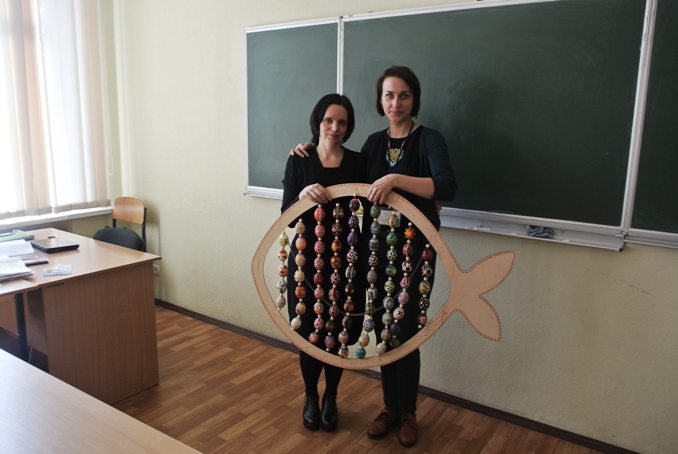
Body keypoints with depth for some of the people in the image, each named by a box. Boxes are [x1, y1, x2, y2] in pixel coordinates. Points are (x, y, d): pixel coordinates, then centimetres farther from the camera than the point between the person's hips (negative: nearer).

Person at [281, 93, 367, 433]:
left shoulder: (358, 163, 2)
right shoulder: (299, 161, -1)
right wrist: (303, 195, -26)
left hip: (346, 261, 1)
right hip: (307, 260, -1)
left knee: (340, 334, 7)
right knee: (309, 334, 4)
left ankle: (331, 398, 33)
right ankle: (310, 397, 31)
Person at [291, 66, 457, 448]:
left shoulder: (429, 140, -9)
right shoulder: (375, 142, 8)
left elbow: (448, 187, -25)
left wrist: (395, 179, -34)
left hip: (415, 251, -5)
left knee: (405, 334, 3)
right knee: (383, 332, 12)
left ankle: (409, 413, 26)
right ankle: (390, 407, 32)